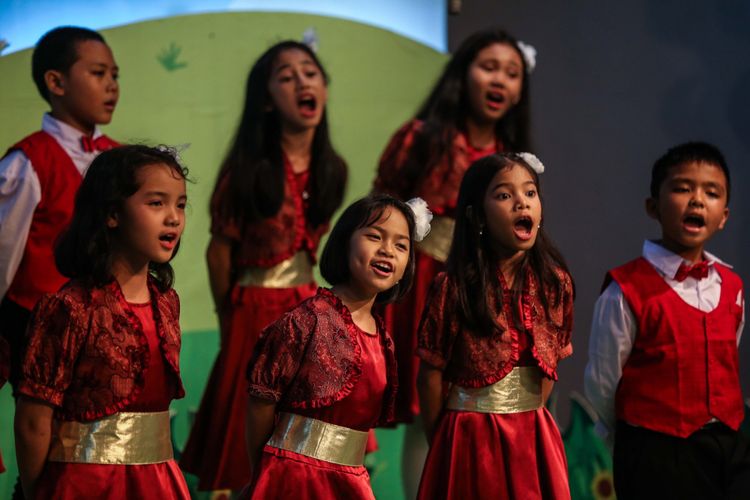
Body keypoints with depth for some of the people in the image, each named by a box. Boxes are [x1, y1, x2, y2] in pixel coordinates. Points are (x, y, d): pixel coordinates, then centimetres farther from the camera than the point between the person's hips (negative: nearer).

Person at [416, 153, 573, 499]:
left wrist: (530, 417, 9)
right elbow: (431, 374, -6)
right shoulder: (453, 288, -11)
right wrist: (440, 445, 1)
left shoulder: (556, 283, 0)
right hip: (471, 440, -3)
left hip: (534, 440, 3)